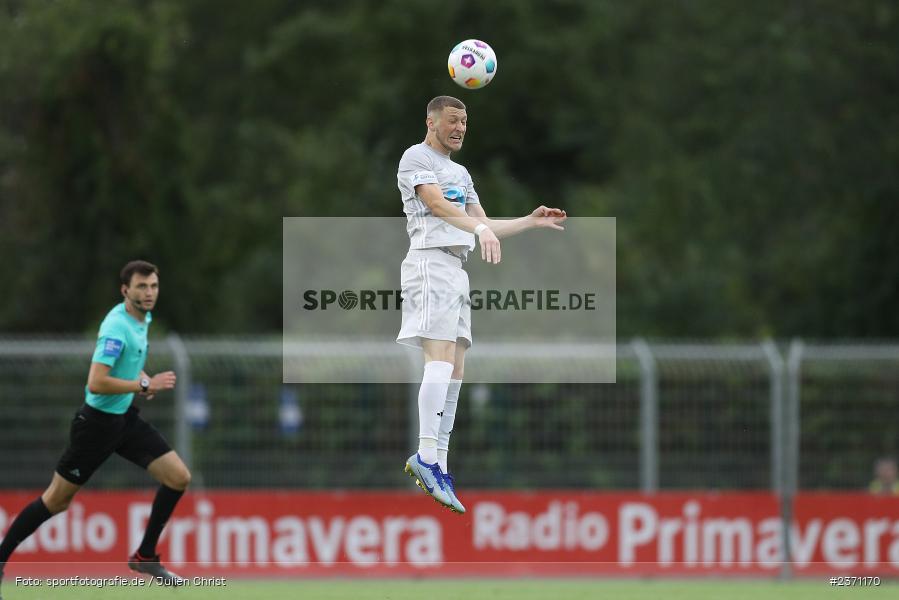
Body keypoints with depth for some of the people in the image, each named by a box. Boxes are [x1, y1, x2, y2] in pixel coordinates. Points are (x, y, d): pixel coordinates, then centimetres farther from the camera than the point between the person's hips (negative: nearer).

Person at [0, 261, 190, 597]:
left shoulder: (143, 318, 5)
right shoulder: (117, 326, -24)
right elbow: (96, 383, -32)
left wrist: (143, 379, 4)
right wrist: (145, 385, -26)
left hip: (126, 418, 8)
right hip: (98, 421, -8)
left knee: (178, 478, -1)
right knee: (56, 500, 1)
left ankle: (145, 556, 11)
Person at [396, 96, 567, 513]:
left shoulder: (460, 173, 27)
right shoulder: (416, 158, -1)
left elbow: (485, 225, 29)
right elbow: (436, 204, -18)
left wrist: (530, 222, 19)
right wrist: (480, 228, -32)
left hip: (457, 268, 9)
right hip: (430, 260, -9)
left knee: (454, 372, 3)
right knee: (440, 358, -21)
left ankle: (437, 467, 1)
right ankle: (426, 456, -29)